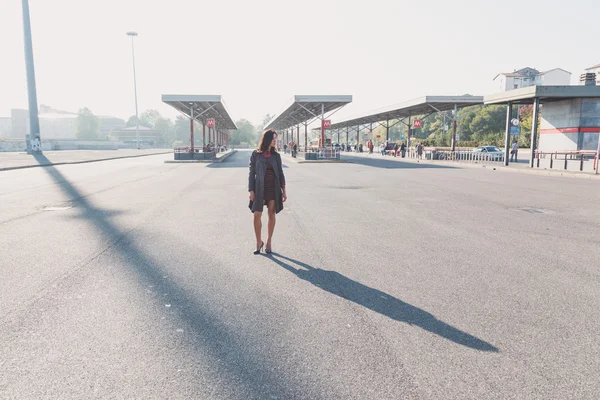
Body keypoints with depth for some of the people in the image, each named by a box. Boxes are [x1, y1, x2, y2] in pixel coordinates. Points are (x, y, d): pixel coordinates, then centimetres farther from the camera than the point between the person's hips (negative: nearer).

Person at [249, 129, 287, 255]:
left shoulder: (276, 155, 6)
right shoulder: (255, 154, 0)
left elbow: (280, 173, 7)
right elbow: (251, 173, 0)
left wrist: (284, 191, 2)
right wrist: (251, 191, -6)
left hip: (274, 188, 2)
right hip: (260, 189, -2)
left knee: (272, 215, 5)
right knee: (257, 216, -5)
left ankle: (269, 242, 19)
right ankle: (259, 242, 13)